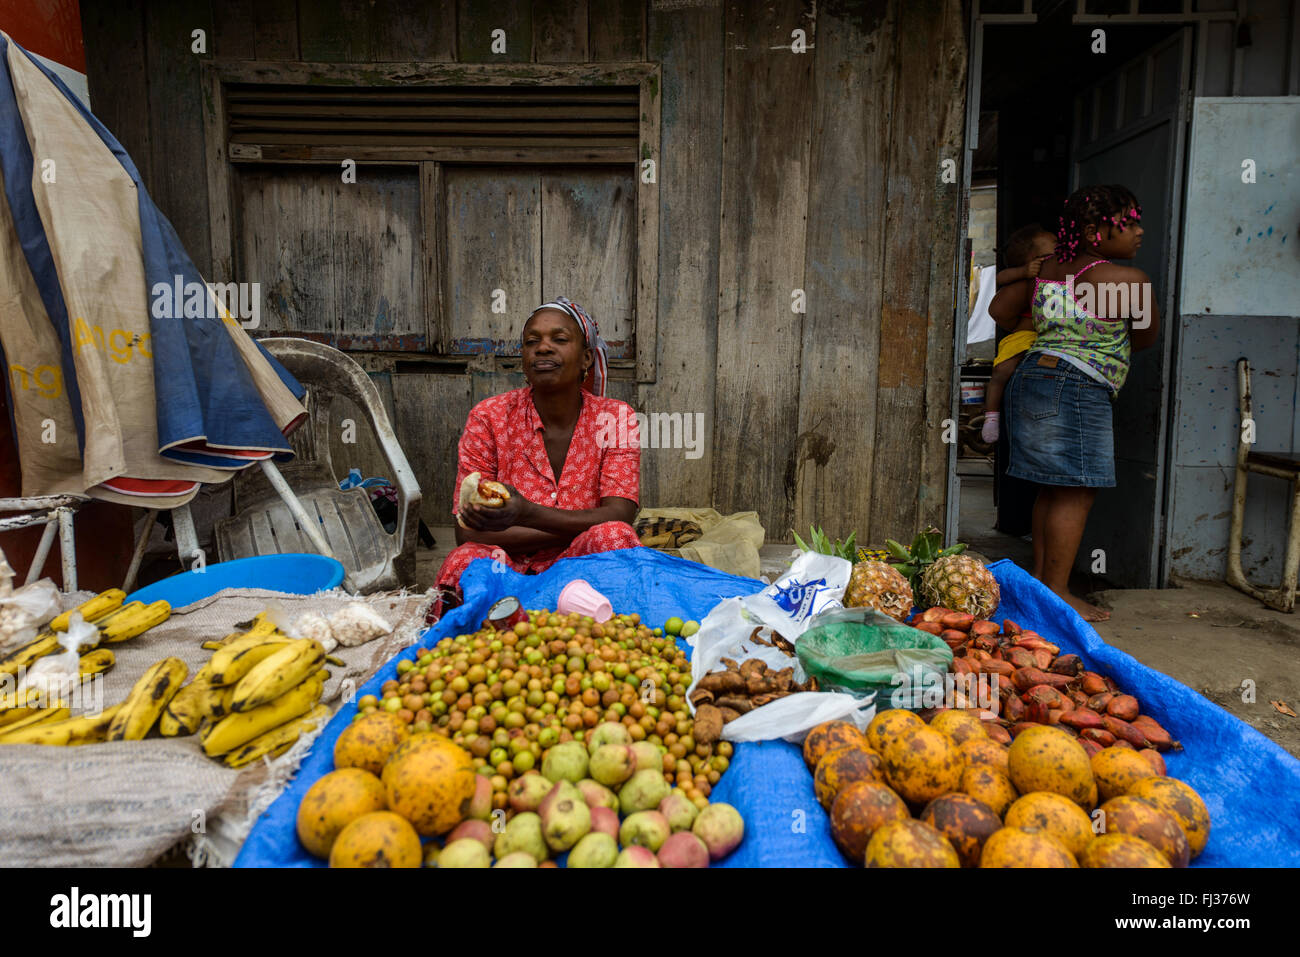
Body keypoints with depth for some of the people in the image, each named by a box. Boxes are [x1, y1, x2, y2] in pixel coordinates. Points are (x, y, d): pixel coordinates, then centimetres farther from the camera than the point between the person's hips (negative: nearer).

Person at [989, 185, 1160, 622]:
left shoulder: (1048, 269, 12)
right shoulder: (1129, 280, -8)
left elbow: (998, 309, 19)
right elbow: (1146, 338, 7)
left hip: (1032, 376, 9)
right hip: (1076, 388, -9)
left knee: (1053, 488, 13)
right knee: (1076, 491, -4)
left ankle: (1041, 579, 19)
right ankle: (1057, 593, 0)